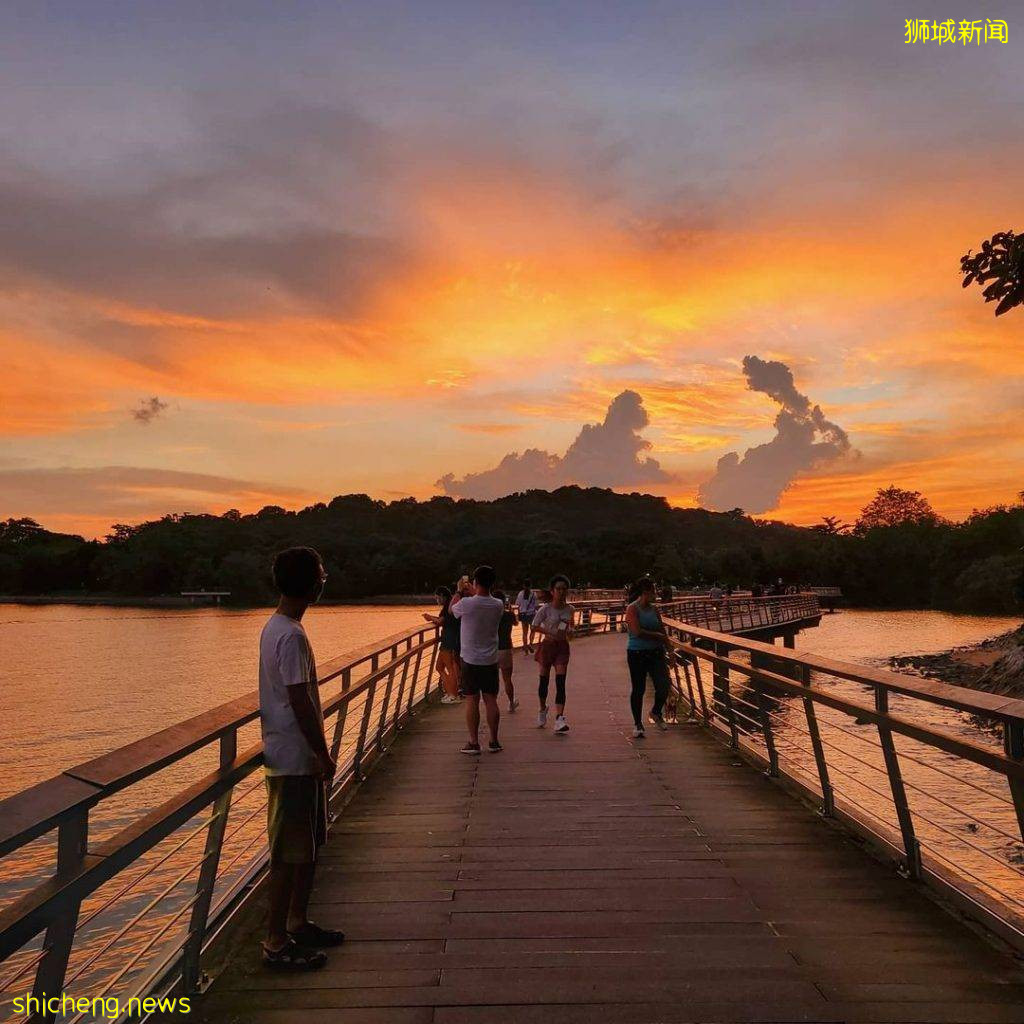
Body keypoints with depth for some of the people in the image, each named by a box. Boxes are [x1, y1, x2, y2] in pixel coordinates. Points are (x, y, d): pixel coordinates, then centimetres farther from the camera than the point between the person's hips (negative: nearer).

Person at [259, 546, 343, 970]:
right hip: (295, 759, -10)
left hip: (294, 756, 10)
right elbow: (301, 702, -23)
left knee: (309, 844, 19)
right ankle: (276, 944, 15)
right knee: (289, 852, 2)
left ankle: (297, 923, 33)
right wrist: (323, 755, -14)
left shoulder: (275, 627, 9)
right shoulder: (292, 636, -23)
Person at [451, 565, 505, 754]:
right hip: (491, 660, 3)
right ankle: (494, 741, 16)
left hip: (470, 660, -3)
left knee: (472, 701, 4)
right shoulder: (498, 605, -4)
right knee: (491, 700, 9)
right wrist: (474, 592, 24)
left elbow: (452, 610, 6)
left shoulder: (466, 603, -16)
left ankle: (474, 742, 9)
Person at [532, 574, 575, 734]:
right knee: (544, 680, 9)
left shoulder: (570, 609, 3)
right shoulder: (545, 609, -9)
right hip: (548, 645, -2)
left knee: (560, 683, -8)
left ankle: (559, 719, -13)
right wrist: (552, 633, -20)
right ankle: (543, 709, 36)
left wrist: (569, 632, -6)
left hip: (562, 646, 2)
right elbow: (535, 627, -8)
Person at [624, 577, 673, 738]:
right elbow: (637, 632, -19)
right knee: (638, 689, 2)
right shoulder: (632, 609, -9)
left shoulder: (654, 610, 10)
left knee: (664, 686, -3)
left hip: (655, 653, 5)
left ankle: (656, 712, 27)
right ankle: (637, 725, 17)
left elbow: (663, 632, 14)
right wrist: (657, 635, -10)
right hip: (637, 653, -5)